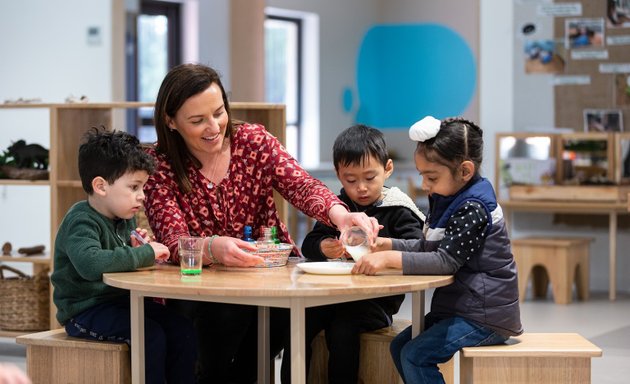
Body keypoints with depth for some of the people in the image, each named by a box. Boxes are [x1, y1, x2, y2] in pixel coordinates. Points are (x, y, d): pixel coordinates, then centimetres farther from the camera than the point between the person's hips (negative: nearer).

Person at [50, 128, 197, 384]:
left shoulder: (126, 218, 8)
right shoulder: (81, 222, -20)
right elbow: (91, 263, -41)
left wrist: (139, 248, -2)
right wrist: (146, 254, -33)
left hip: (120, 300, 9)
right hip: (85, 310, -8)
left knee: (182, 329, -7)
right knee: (151, 334, -27)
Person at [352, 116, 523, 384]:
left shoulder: (474, 209, -22)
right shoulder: (446, 200, 9)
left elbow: (446, 261, -28)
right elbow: (426, 247, 14)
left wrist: (391, 259, -32)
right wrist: (388, 245, -1)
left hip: (485, 316, -10)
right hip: (457, 306, 10)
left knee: (415, 356, -18)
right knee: (399, 346, 12)